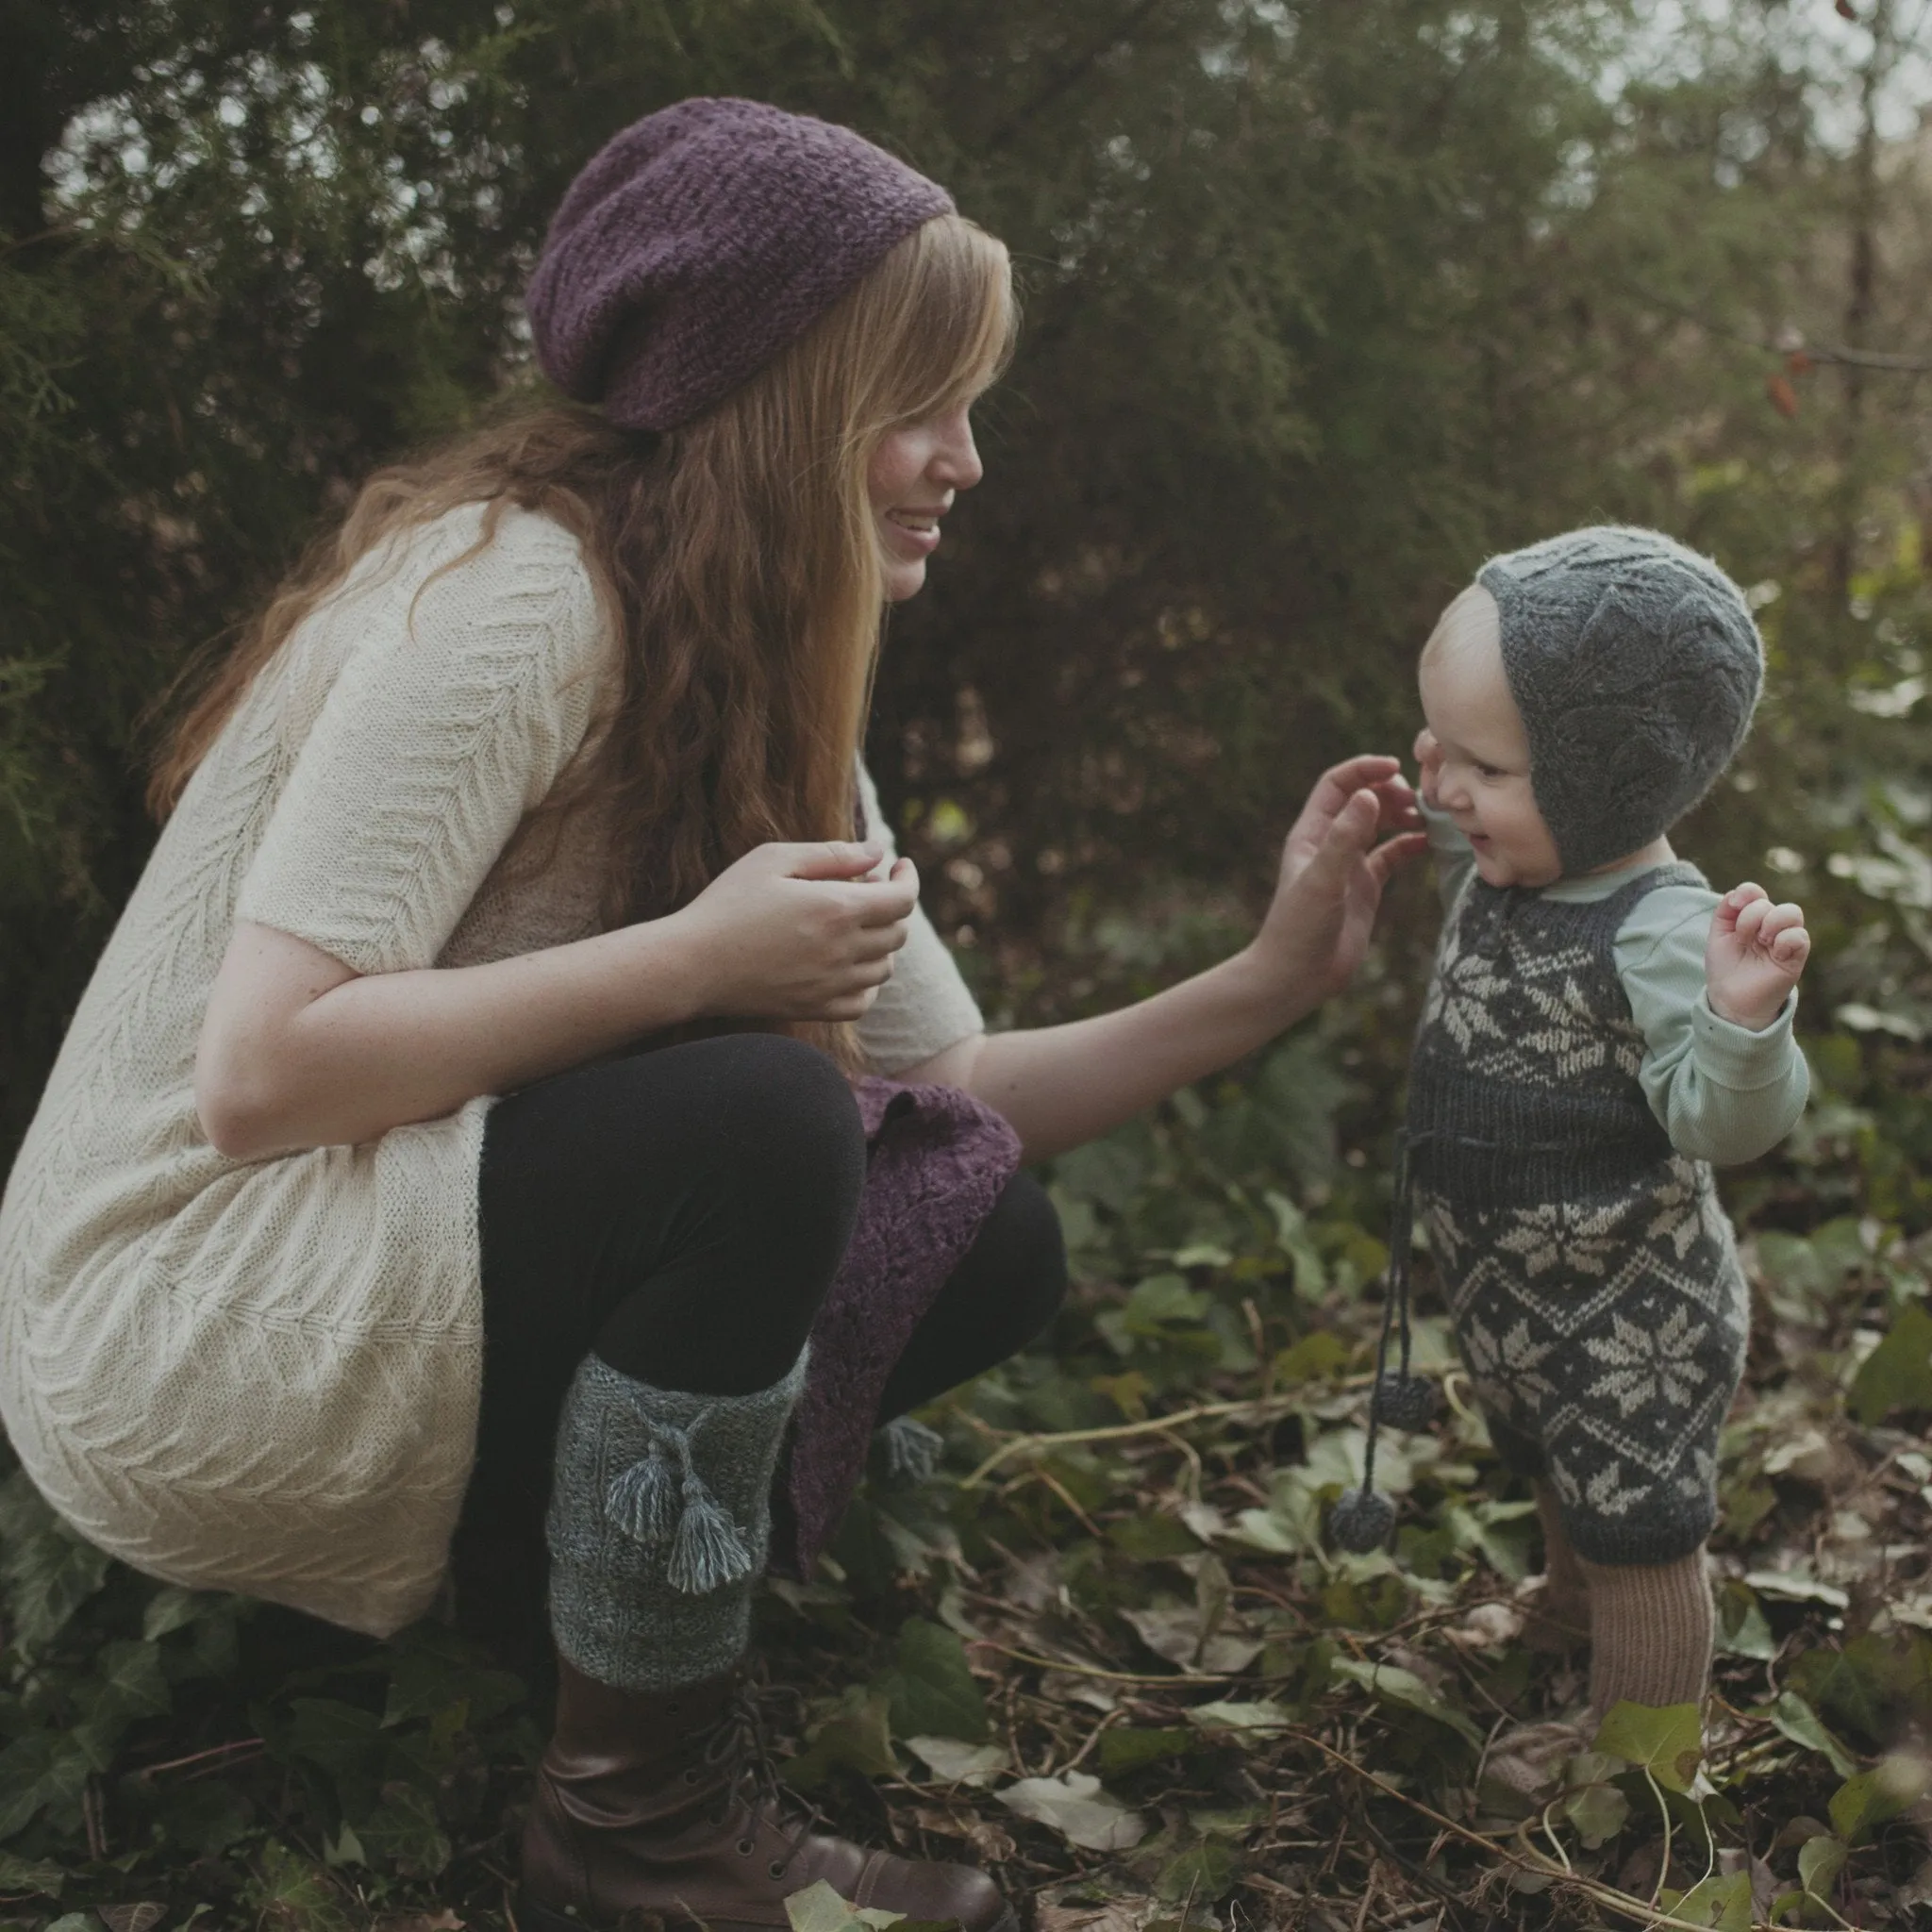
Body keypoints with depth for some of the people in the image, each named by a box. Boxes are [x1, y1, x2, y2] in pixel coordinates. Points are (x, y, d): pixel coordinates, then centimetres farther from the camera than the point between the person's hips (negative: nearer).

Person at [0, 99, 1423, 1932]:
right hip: (175, 1336, -8)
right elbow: (256, 1073, -27)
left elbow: (952, 1099, 5)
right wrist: (696, 958, -27)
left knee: (987, 1243, -3)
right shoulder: (513, 592, -20)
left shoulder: (759, 679, 7)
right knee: (750, 1123, -30)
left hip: (397, 1288, 8)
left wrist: (1273, 978, -4)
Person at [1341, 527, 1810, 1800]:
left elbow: (1724, 1123, -34)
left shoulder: (1655, 932, -32)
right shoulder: (1502, 862, -6)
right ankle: (1568, 1619, 59)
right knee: (1563, 1483, 33)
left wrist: (1745, 1019, -52)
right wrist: (1446, 808, 4)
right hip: (1523, 1297, 9)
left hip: (1629, 1318, -9)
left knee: (1638, 1529, 12)